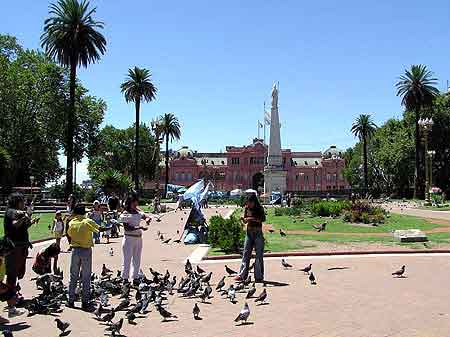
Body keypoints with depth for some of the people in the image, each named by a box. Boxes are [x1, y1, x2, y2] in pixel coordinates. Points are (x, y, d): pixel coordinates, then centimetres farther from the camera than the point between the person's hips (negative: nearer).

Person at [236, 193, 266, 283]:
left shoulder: (260, 209, -7)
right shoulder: (247, 208, 3)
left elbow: (263, 219, -16)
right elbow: (245, 221, 6)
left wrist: (254, 219, -28)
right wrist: (243, 219, -16)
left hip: (258, 233, -3)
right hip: (249, 232, 3)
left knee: (259, 254, 0)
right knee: (246, 253, 0)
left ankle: (259, 276, 5)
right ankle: (242, 275, 1)